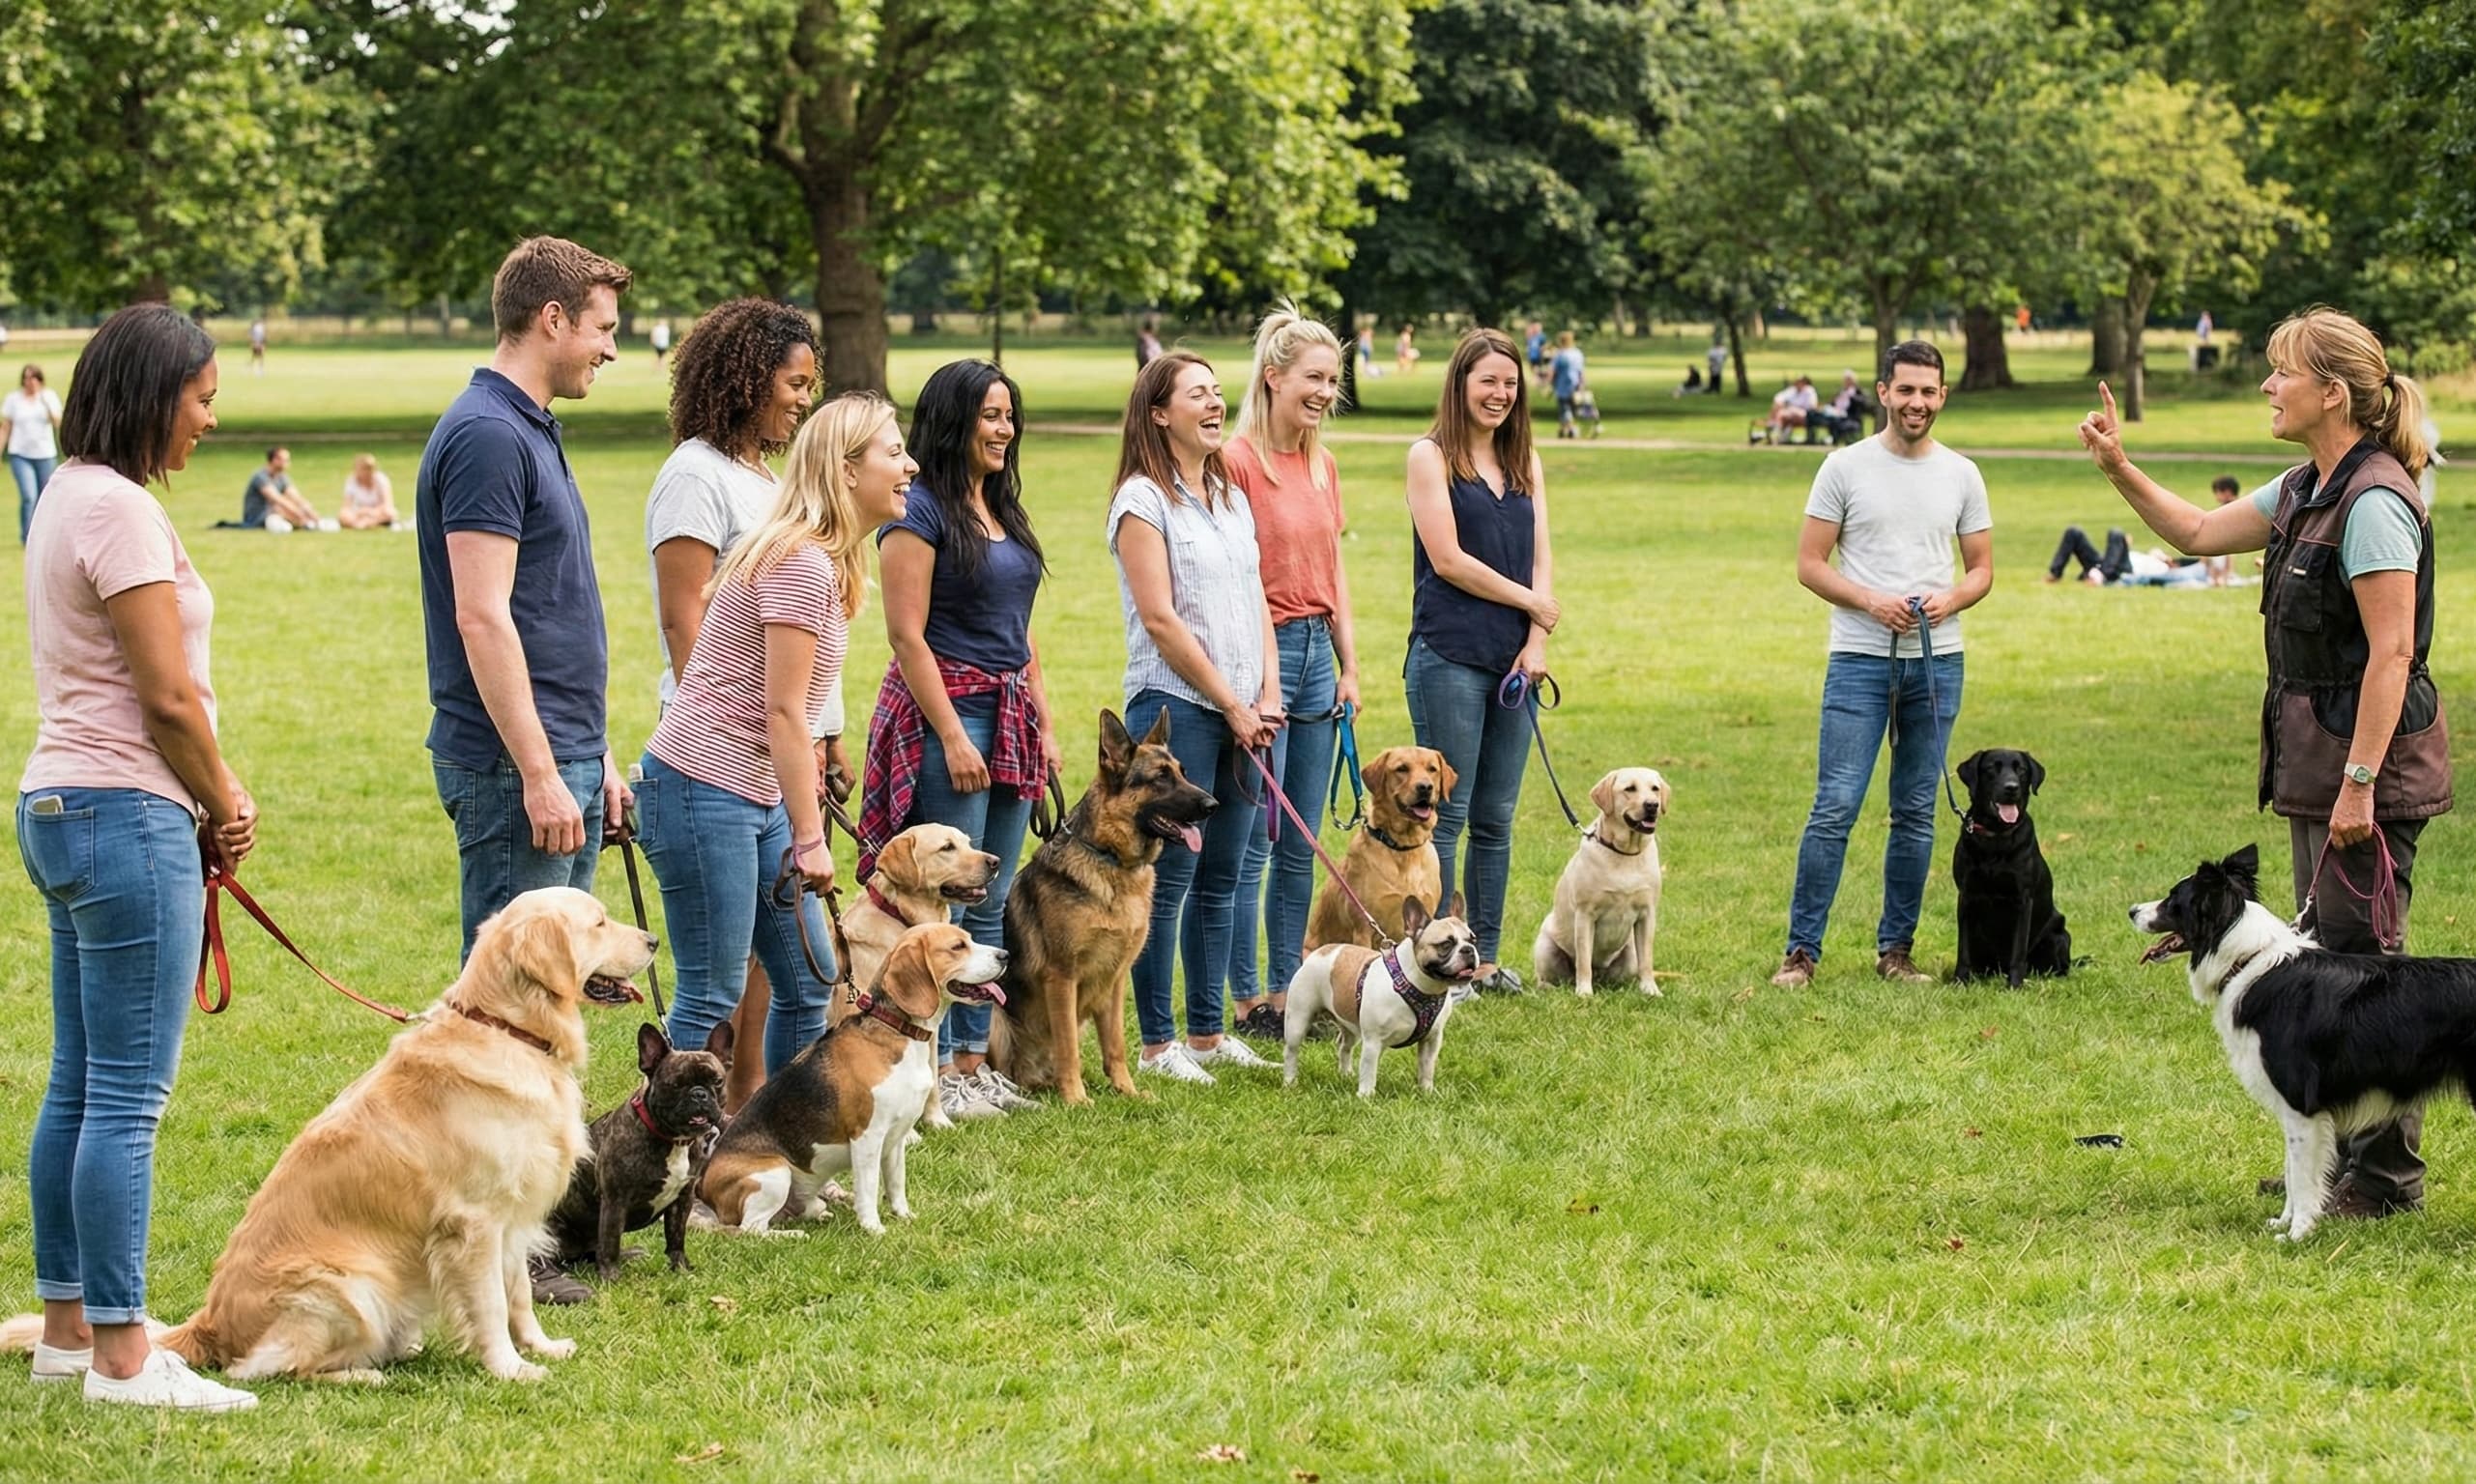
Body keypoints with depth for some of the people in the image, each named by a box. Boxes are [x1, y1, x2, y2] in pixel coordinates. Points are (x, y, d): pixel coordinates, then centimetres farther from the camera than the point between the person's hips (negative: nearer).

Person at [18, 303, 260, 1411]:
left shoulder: (68, 495, 16)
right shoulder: (120, 508, -15)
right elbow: (169, 696, -17)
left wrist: (212, 795, 10)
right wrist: (226, 807, -1)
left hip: (64, 809, 11)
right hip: (125, 817, -11)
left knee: (79, 1089, 14)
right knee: (127, 1099, -8)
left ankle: (66, 1329, 20)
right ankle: (122, 1357, -6)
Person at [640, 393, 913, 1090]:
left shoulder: (829, 562, 14)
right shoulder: (801, 565, -17)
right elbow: (783, 712, -19)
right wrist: (809, 838, -16)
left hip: (758, 796, 10)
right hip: (702, 789, -10)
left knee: (809, 983, 11)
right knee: (713, 994, -6)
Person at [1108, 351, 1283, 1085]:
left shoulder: (1232, 498, 15)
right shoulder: (1144, 500, -7)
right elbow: (1159, 618, -13)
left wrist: (1268, 693, 1)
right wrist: (1232, 705, -11)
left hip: (1241, 713, 7)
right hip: (1174, 706, -7)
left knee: (1221, 878, 10)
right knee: (1170, 879, -5)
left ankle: (1208, 1031, 17)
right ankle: (1156, 1044, 0)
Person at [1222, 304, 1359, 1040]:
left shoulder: (1322, 465, 12)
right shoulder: (1238, 461, -11)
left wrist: (1348, 666, 13)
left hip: (1316, 653, 8)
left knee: (1301, 844, 10)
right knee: (1252, 842, -3)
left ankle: (1287, 991, 17)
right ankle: (1248, 1001, 4)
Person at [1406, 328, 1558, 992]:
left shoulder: (1526, 465, 16)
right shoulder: (1431, 456, -2)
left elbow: (1541, 562, 11)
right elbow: (1448, 559, -9)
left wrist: (1536, 642, -4)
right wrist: (1533, 603, -3)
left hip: (1513, 662, 6)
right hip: (1448, 657, -6)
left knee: (1496, 818, 8)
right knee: (1446, 815, -4)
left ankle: (1485, 956, 14)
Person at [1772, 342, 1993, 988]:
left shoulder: (1961, 476, 8)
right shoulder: (1846, 468, 0)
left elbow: (1982, 569, 12)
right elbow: (1809, 563, -1)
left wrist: (1950, 599, -10)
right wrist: (1871, 602, -16)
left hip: (1937, 663, 3)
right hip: (1860, 661, -3)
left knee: (1916, 814, 8)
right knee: (1835, 808, -9)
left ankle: (1896, 949, 17)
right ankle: (1801, 951, -5)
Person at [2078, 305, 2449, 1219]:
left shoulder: (2372, 502, -18)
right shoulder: (2306, 492, 12)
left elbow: (2392, 651, -21)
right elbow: (2198, 533, 25)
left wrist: (2360, 781, -23)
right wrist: (2118, 469, 13)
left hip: (2372, 766, -10)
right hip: (2317, 762, 10)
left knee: (2361, 962, -6)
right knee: (2325, 959, 14)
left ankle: (2389, 1176, 1)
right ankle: (2345, 1156, 22)